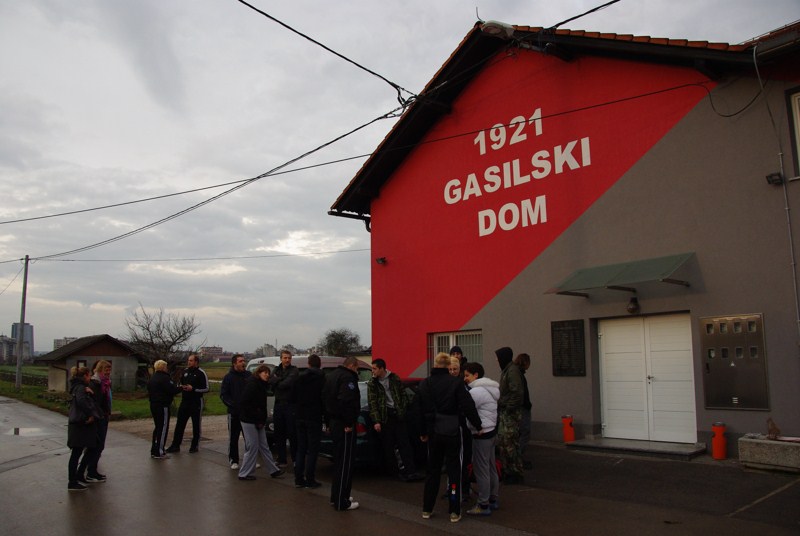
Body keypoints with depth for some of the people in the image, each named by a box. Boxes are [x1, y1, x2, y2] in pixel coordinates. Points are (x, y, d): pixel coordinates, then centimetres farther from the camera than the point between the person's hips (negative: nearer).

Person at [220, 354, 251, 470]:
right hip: (234, 412, -2)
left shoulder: (249, 375, 4)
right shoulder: (229, 377, -2)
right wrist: (233, 404, -15)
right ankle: (233, 461, 16)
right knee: (233, 438, 6)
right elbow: (223, 394, -3)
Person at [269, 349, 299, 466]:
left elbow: (288, 383, -18)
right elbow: (271, 381, -2)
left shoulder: (294, 371, -5)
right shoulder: (276, 370, 13)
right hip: (279, 404, 6)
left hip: (291, 405, -5)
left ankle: (295, 459, 8)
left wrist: (277, 381, -4)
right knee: (279, 434, 10)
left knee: (292, 434, -2)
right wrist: (281, 380, -14)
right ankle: (281, 460, 18)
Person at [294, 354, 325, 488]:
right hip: (314, 419, -5)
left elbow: (295, 396, 11)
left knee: (301, 449, 13)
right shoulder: (321, 378, -12)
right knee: (312, 450, 2)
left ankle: (299, 479, 14)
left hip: (300, 418, 5)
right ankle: (310, 480, 3)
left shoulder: (300, 377, 4)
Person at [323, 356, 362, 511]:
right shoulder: (348, 377, -16)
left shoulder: (331, 375, 16)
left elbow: (325, 398, 19)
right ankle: (341, 502, 1)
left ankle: (336, 497, 29)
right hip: (344, 425, -10)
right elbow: (347, 401, -29)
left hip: (333, 422, 10)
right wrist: (349, 423, -23)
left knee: (338, 461, 20)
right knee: (345, 463, -4)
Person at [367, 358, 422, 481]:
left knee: (404, 443, -2)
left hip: (398, 415, 1)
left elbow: (403, 394, 11)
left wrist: (404, 410, 2)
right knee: (388, 447, 2)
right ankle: (395, 472, 13)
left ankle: (410, 471, -2)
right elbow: (372, 403, -3)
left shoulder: (394, 378, 5)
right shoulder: (372, 384, 2)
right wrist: (376, 421, -11)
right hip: (384, 417, -1)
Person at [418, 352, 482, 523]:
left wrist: (422, 432, 16)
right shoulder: (455, 382, -12)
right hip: (452, 432, -3)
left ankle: (427, 509, 22)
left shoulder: (424, 384, 0)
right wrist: (478, 426, -1)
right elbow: (468, 406, -13)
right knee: (453, 471, 6)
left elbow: (420, 411, 7)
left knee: (433, 470, 16)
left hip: (433, 432, 4)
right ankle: (454, 512, 9)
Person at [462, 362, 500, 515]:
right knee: (491, 467, 16)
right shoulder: (489, 389, 13)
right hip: (491, 431, 10)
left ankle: (483, 505, 2)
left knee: (481, 470, -4)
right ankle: (492, 500, 26)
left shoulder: (476, 391, -18)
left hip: (481, 434, -10)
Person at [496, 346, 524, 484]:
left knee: (509, 443, -6)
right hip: (504, 412, 10)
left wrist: (509, 408, -20)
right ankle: (507, 471, 22)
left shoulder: (512, 371, -14)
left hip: (510, 413, -10)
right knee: (502, 442, 13)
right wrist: (501, 406, 14)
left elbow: (516, 392, -22)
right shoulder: (506, 370, 16)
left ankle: (516, 474, 3)